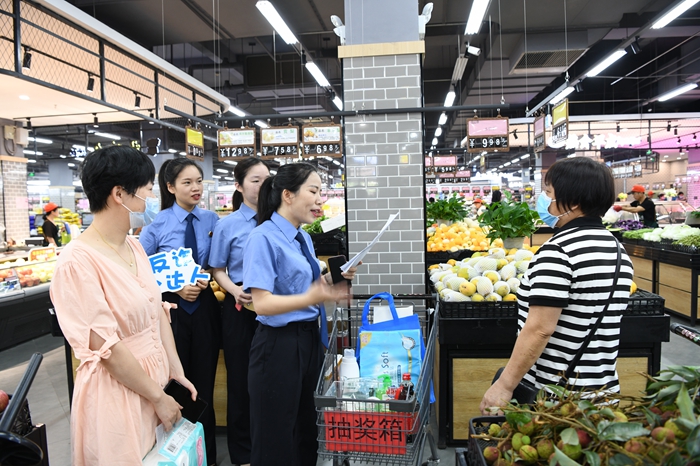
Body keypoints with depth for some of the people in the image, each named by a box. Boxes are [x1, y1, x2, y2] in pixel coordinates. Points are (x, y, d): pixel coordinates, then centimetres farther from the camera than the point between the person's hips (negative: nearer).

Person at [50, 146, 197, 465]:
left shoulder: (134, 247, 4)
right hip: (117, 390, -7)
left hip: (156, 379, 7)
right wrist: (158, 397, -13)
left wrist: (176, 372, 6)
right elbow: (106, 347, -20)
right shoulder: (78, 261, -21)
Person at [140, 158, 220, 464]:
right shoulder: (157, 224, -7)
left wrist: (208, 279, -14)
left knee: (204, 381, 12)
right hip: (170, 308, -2)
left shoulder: (211, 221, -1)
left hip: (204, 307, 2)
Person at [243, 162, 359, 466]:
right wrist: (311, 298, -34)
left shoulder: (303, 238, 9)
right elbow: (262, 303, -22)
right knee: (276, 441, 8)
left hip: (310, 339, 8)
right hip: (279, 345, -8)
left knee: (307, 430, 21)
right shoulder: (263, 237, -16)